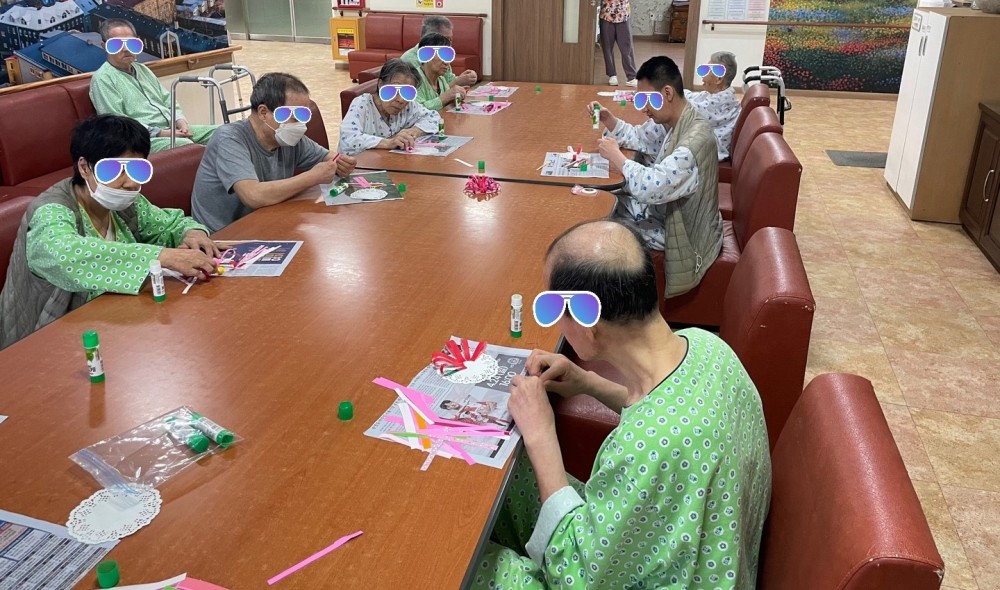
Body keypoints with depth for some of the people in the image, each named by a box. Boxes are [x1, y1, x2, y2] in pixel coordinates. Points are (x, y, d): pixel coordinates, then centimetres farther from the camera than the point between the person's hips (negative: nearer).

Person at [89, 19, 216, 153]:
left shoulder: (142, 69, 22)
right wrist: (159, 133, -18)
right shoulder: (102, 79, -2)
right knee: (187, 146, -37)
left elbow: (168, 101, 23)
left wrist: (180, 122, 0)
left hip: (172, 129, 8)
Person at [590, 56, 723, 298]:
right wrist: (608, 120, -2)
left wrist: (615, 155, -25)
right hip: (665, 210, 9)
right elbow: (639, 137, 16)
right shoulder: (673, 121, -3)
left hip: (681, 231, -9)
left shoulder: (695, 141, -33)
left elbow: (650, 187, -39)